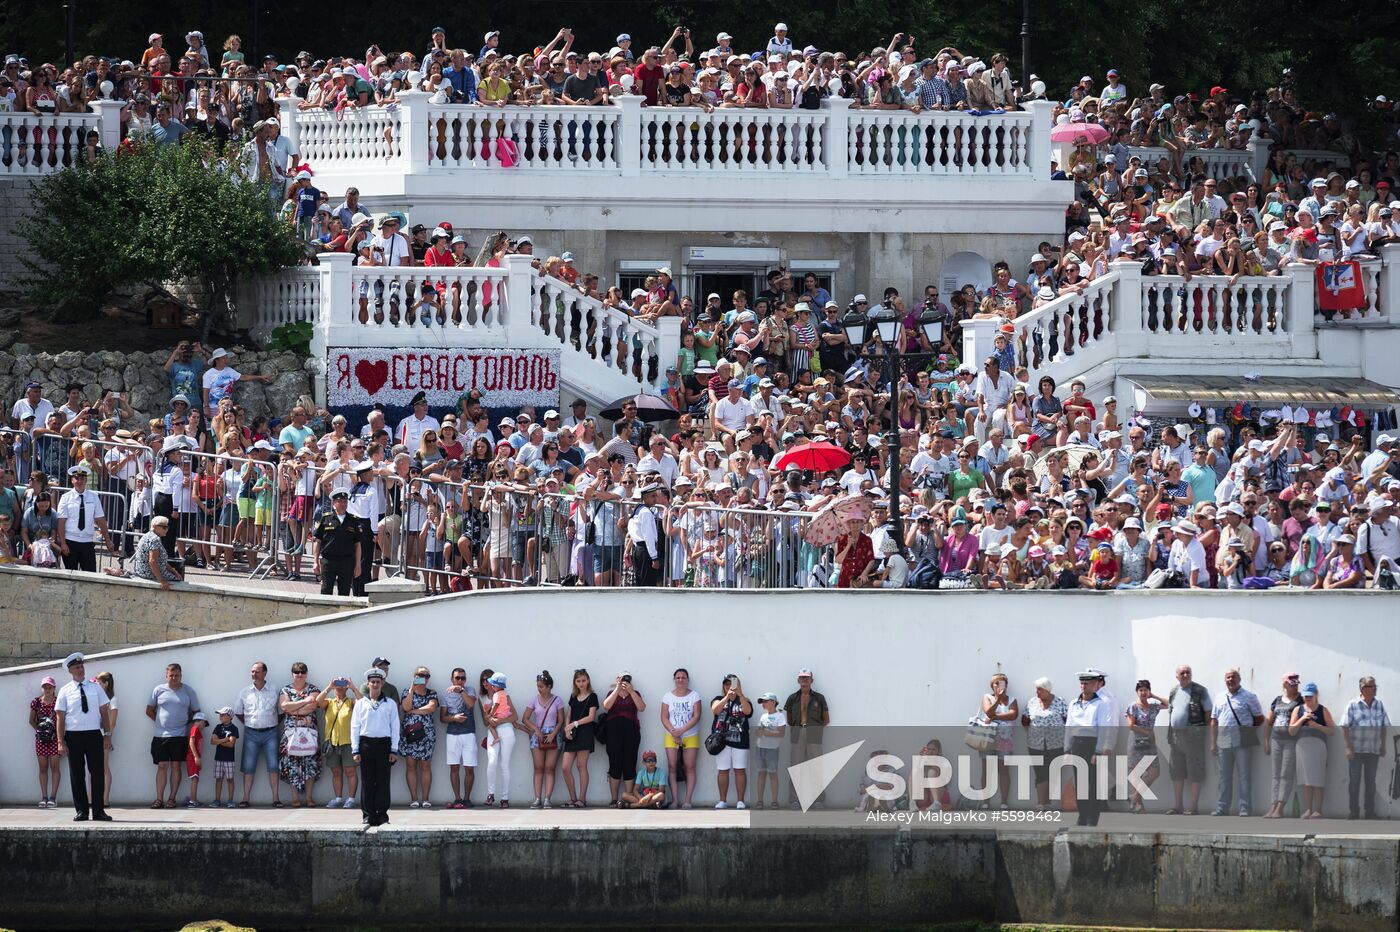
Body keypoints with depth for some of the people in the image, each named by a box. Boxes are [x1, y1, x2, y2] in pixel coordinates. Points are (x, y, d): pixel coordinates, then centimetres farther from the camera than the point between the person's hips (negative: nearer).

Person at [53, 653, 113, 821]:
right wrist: (61, 742, -7)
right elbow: (60, 718, 0)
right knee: (76, 774, 3)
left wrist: (107, 735, 1)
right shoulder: (65, 692, 2)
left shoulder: (95, 688, 7)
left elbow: (105, 712, 8)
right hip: (74, 736, -1)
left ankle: (98, 811, 5)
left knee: (97, 772, 0)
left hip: (94, 735, 1)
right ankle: (81, 811, 11)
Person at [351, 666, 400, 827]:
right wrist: (355, 750, 1)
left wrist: (394, 750, 1)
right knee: (367, 781, 0)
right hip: (366, 744, 1)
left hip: (384, 744, -1)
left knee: (383, 781, -1)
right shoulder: (361, 704, 9)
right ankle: (368, 815, 4)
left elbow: (395, 727, 7)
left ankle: (382, 815, 3)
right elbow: (355, 727, 8)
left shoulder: (390, 704, 7)